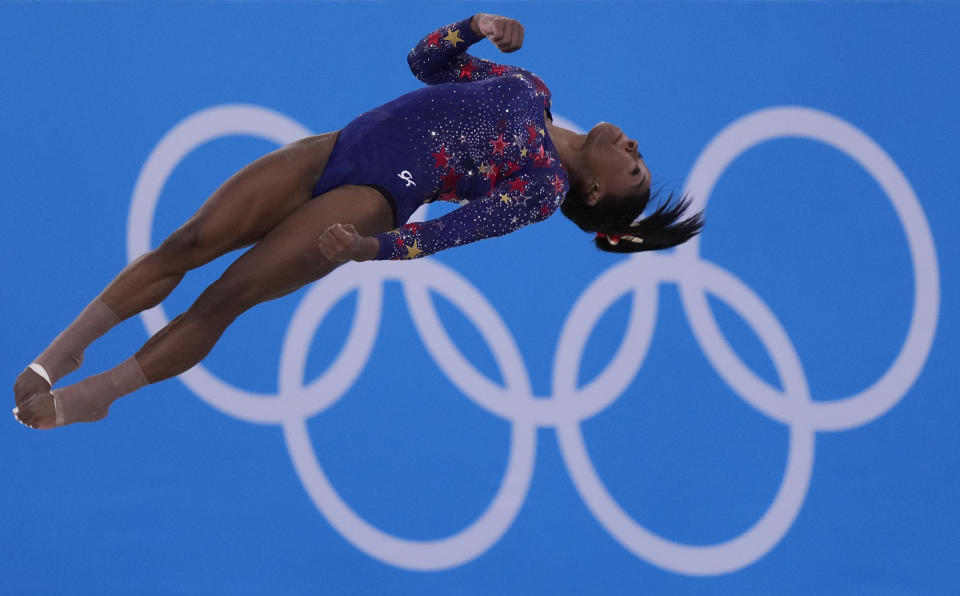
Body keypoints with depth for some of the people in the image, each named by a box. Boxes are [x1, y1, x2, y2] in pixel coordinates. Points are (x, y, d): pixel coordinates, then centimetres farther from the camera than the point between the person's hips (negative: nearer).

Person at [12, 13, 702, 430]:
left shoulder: (545, 188, 0)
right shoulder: (530, 88, 20)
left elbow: (451, 231, -12)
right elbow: (426, 61, 22)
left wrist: (371, 249, -26)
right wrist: (480, 25, 3)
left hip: (372, 197, -7)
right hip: (333, 148, 7)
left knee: (224, 298, -20)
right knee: (186, 245, -8)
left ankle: (85, 400, -17)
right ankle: (55, 357, -6)